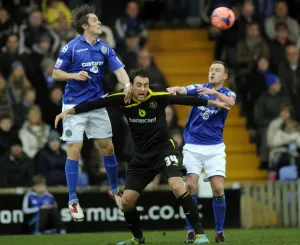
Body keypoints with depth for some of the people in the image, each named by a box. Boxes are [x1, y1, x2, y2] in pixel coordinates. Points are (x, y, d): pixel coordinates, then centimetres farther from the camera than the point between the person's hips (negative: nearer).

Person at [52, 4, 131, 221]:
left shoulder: (104, 48, 3)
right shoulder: (71, 47, -9)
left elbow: (119, 69, -7)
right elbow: (56, 74, -3)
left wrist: (127, 85, -28)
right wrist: (75, 75, -22)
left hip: (97, 104, 4)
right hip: (74, 104, -4)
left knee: (107, 147, 10)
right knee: (74, 150, -6)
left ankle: (114, 189, 30)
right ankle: (73, 200, 0)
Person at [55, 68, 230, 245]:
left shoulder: (158, 97, -16)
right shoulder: (123, 99, -10)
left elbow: (185, 100, -9)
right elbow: (96, 104, -9)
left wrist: (213, 103, -6)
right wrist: (69, 111, -15)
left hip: (164, 149, -4)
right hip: (142, 156, 4)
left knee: (178, 186, -28)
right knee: (126, 202, 2)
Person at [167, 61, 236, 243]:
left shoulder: (228, 93, 3)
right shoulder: (199, 88, 5)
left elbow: (230, 102, -22)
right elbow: (181, 90, -15)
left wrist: (214, 92, -40)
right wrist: (173, 89, -38)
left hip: (215, 148, 0)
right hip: (192, 146, 0)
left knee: (218, 189, -9)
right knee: (191, 186, -11)